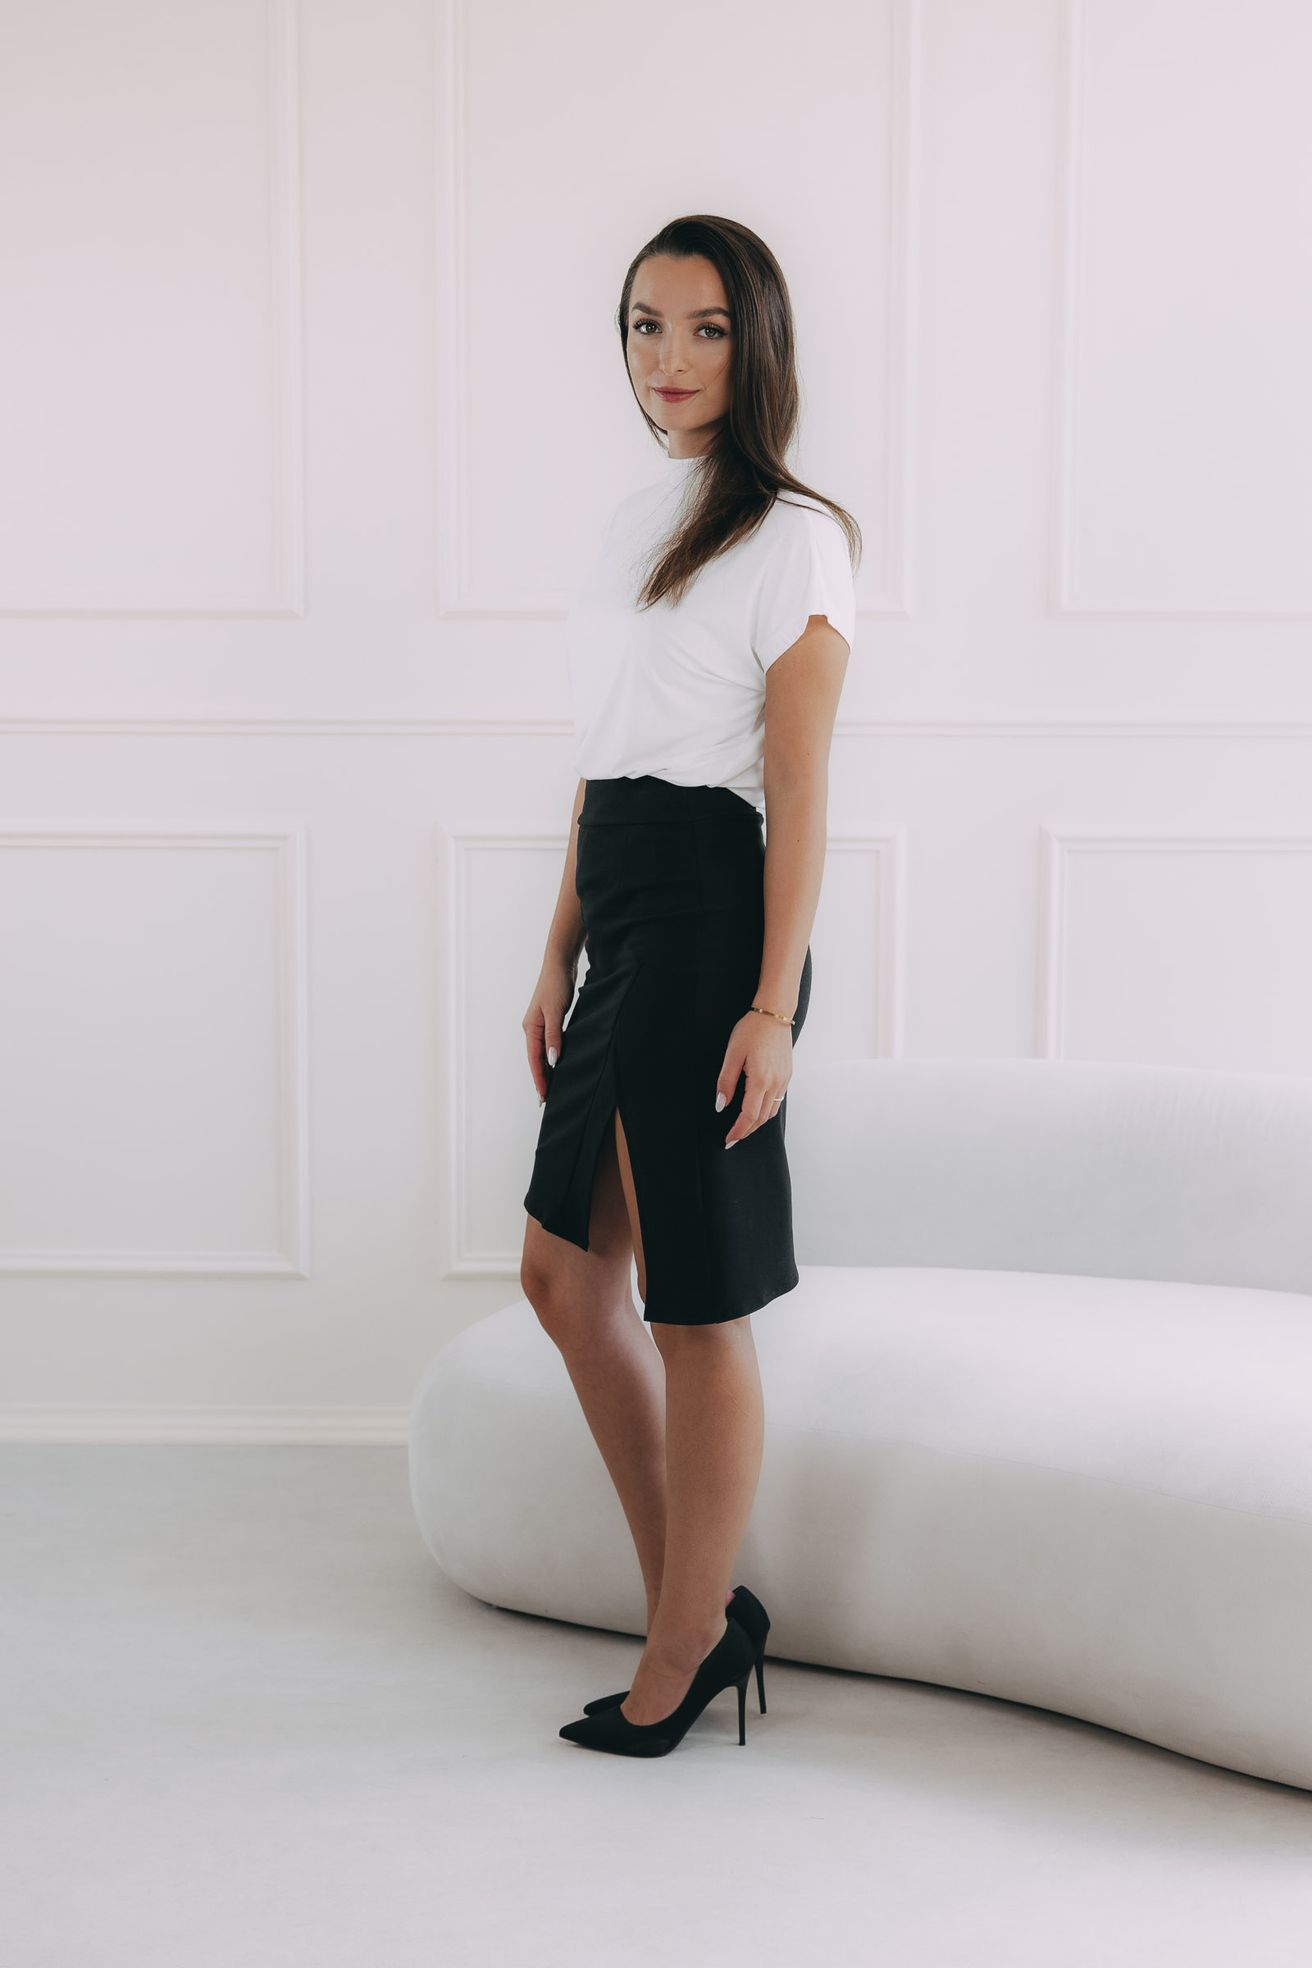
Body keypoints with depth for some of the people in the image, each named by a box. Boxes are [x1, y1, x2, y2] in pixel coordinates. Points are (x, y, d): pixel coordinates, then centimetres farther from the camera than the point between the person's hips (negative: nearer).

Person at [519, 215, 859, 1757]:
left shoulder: (790, 535, -8)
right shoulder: (630, 525, 16)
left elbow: (799, 791, -12)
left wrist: (771, 1008, -17)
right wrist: (558, 962, 17)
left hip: (710, 920, -9)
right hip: (623, 932, 9)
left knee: (695, 1301, 0)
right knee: (566, 1274, 14)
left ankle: (683, 1652, 16)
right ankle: (701, 1604, 26)